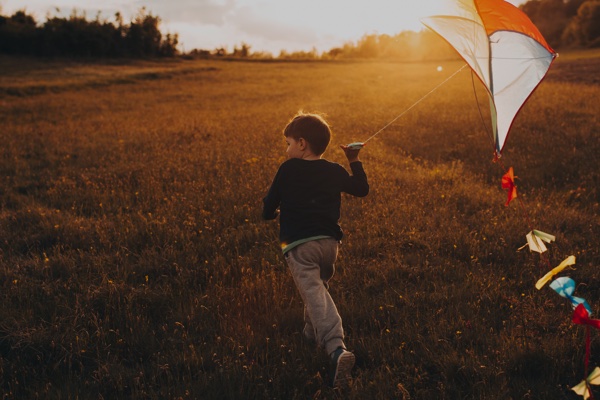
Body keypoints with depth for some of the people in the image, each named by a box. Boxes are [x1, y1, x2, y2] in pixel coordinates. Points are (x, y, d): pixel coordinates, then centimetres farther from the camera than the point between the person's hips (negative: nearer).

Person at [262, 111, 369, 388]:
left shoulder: (288, 170, 2)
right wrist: (355, 161, 35)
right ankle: (312, 333, 46)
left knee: (315, 295, -17)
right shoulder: (335, 171, 10)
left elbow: (268, 209, 7)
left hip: (298, 245, -5)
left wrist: (275, 213, 30)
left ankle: (337, 349, -35)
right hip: (329, 242, 5)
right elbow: (362, 189, 26)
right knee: (320, 285, 29)